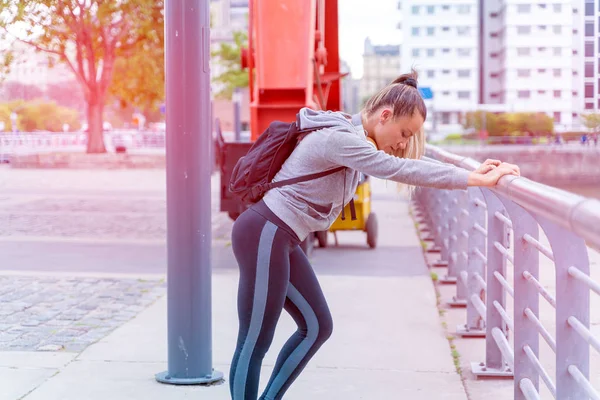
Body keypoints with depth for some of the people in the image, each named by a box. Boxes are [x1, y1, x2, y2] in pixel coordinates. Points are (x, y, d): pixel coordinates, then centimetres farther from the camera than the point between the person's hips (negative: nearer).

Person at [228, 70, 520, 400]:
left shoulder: (356, 137, 10)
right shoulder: (340, 139, -20)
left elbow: (407, 162, 13)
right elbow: (402, 170, -27)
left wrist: (472, 171, 3)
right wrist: (477, 180, -26)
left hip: (280, 239, 10)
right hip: (264, 235, -10)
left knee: (316, 327, 13)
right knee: (254, 343, -4)